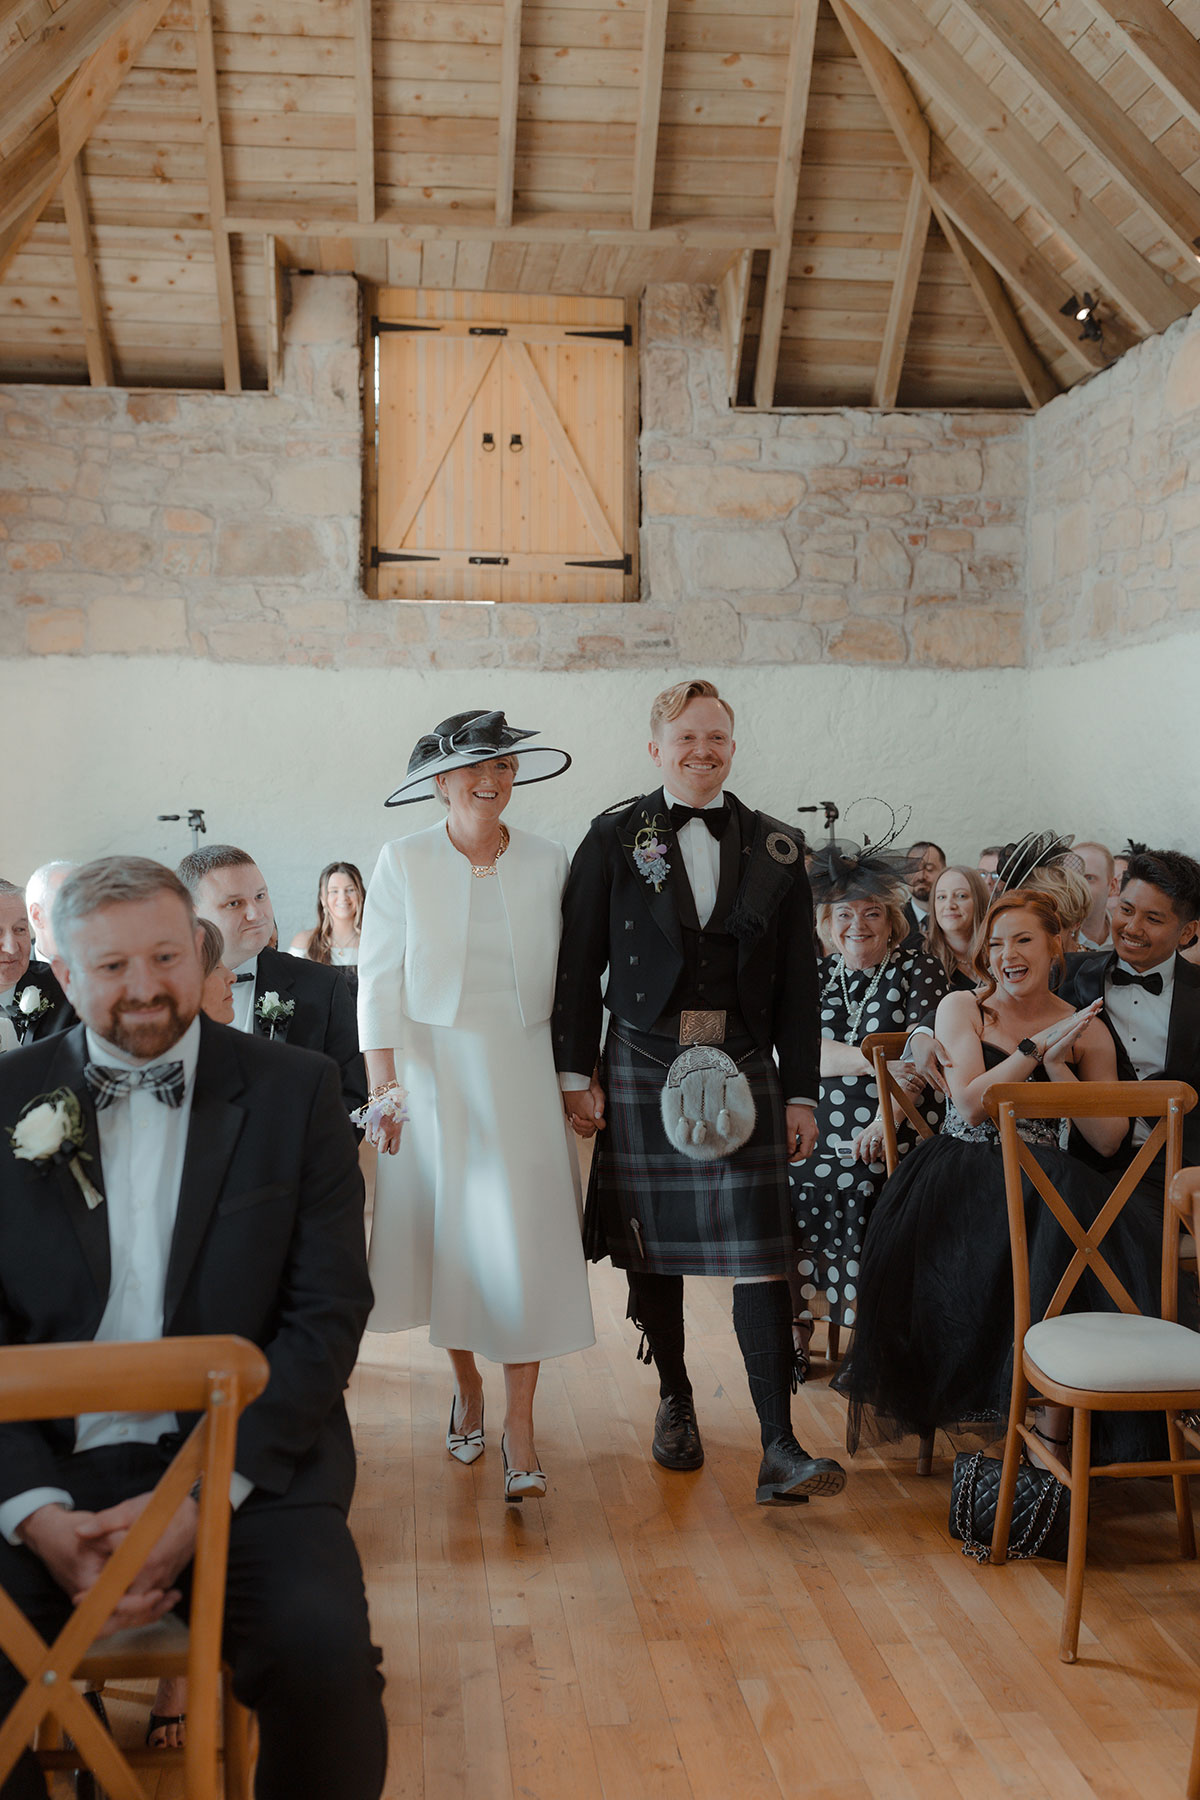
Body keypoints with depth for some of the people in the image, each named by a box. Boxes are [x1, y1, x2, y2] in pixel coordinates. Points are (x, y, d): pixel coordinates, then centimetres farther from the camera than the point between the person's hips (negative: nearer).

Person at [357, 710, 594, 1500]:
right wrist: (383, 1087, -8)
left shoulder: (547, 862, 2)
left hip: (523, 1071, 0)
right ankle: (467, 1383, 31)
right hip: (434, 1070, 0)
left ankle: (519, 1426, 3)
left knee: (525, 1241, -5)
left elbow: (568, 978, 4)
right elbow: (380, 980, -2)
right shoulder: (404, 862, -1)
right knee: (449, 1236, 8)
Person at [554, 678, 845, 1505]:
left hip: (742, 1071, 0)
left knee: (762, 1254, -5)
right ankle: (675, 1399, 31)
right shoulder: (614, 840, 3)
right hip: (644, 1069, 0)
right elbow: (580, 964, 3)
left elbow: (799, 982, 7)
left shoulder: (776, 848, 6)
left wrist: (801, 1092, 3)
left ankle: (780, 1448, -2)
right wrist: (577, 1073, -2)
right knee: (652, 1247, 9)